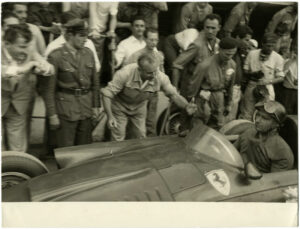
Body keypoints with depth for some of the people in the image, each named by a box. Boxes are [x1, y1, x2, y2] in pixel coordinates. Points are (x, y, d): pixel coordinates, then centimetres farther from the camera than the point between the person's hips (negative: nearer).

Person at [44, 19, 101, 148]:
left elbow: (95, 82, 11)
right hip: (66, 109, -4)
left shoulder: (88, 53, 5)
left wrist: (96, 106, 9)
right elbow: (49, 88, -8)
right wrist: (52, 114, -9)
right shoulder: (56, 56, -10)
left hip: (86, 108, 5)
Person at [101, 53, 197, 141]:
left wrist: (186, 106, -34)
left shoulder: (161, 77, -29)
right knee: (118, 140, 3)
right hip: (120, 106, -2)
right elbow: (107, 94, -28)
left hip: (139, 107, 3)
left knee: (141, 138, 9)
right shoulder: (125, 73, -36)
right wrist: (110, 117, -35)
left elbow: (173, 94, -15)